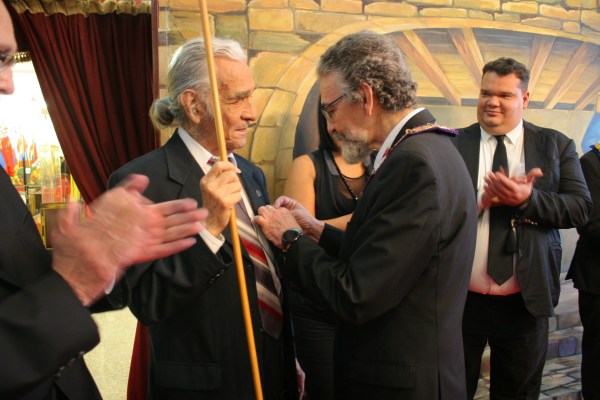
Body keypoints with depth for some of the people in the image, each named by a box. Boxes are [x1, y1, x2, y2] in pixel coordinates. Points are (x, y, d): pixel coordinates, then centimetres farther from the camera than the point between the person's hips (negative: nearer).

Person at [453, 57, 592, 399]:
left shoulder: (556, 146, 3)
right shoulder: (453, 145, -1)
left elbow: (581, 207, -4)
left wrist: (527, 199, -20)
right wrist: (481, 200, -23)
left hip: (524, 301, 1)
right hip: (461, 297, -1)